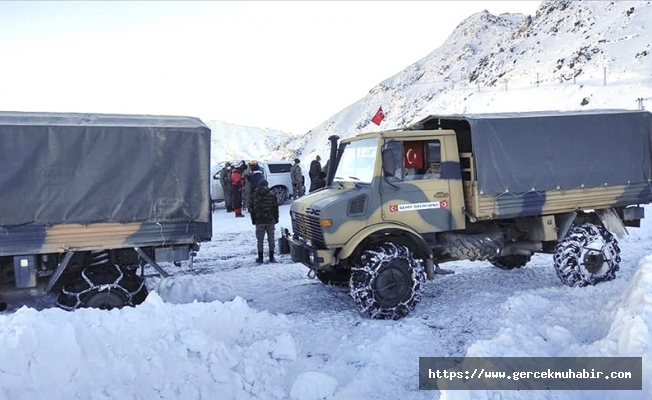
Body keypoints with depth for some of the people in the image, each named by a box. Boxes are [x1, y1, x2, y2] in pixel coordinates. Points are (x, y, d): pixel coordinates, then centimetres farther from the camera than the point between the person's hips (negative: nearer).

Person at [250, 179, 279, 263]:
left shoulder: (254, 196, -1)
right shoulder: (271, 195, -1)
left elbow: (252, 210, 2)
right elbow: (275, 208, 1)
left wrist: (253, 220, 8)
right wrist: (276, 219, 8)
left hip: (259, 221, 0)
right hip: (270, 221, 0)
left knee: (260, 240, 7)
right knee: (271, 239, 8)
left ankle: (260, 258, 10)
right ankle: (271, 257, 10)